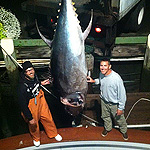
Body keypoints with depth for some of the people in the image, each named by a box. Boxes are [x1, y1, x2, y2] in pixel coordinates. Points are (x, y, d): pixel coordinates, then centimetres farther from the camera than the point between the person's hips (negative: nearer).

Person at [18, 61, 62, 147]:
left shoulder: (34, 76, -14)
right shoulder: (23, 86, -35)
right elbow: (22, 104, -26)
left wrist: (40, 83, 10)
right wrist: (30, 118, -20)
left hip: (41, 100, 6)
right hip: (31, 107, -5)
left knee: (48, 118, 20)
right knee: (34, 124, 19)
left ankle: (54, 133, 48)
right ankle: (36, 138, 51)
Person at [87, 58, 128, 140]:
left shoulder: (116, 78, -34)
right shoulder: (101, 74, -14)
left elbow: (122, 94, -24)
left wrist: (121, 108, -19)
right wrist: (93, 81, -4)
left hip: (114, 104, -5)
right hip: (104, 101, 5)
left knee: (119, 118, 19)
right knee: (105, 116, 27)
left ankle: (124, 131, 48)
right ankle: (107, 128, 56)